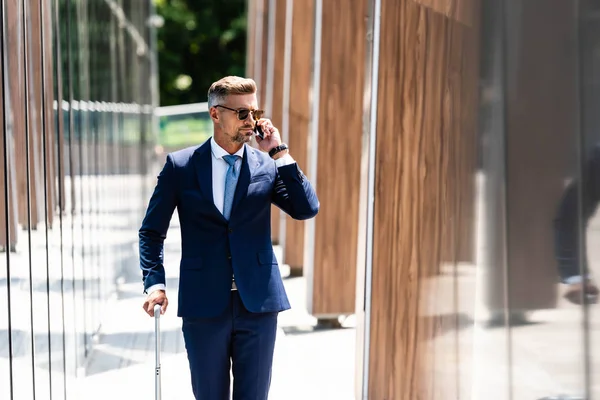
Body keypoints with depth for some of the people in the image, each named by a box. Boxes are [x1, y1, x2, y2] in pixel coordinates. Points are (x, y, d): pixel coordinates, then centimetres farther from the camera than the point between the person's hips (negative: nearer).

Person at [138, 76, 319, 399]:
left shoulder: (268, 165, 5)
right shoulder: (181, 165, 1)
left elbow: (307, 209, -7)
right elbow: (152, 230, 5)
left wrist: (279, 154, -8)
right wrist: (154, 283, -7)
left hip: (258, 303, 1)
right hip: (204, 306, -1)